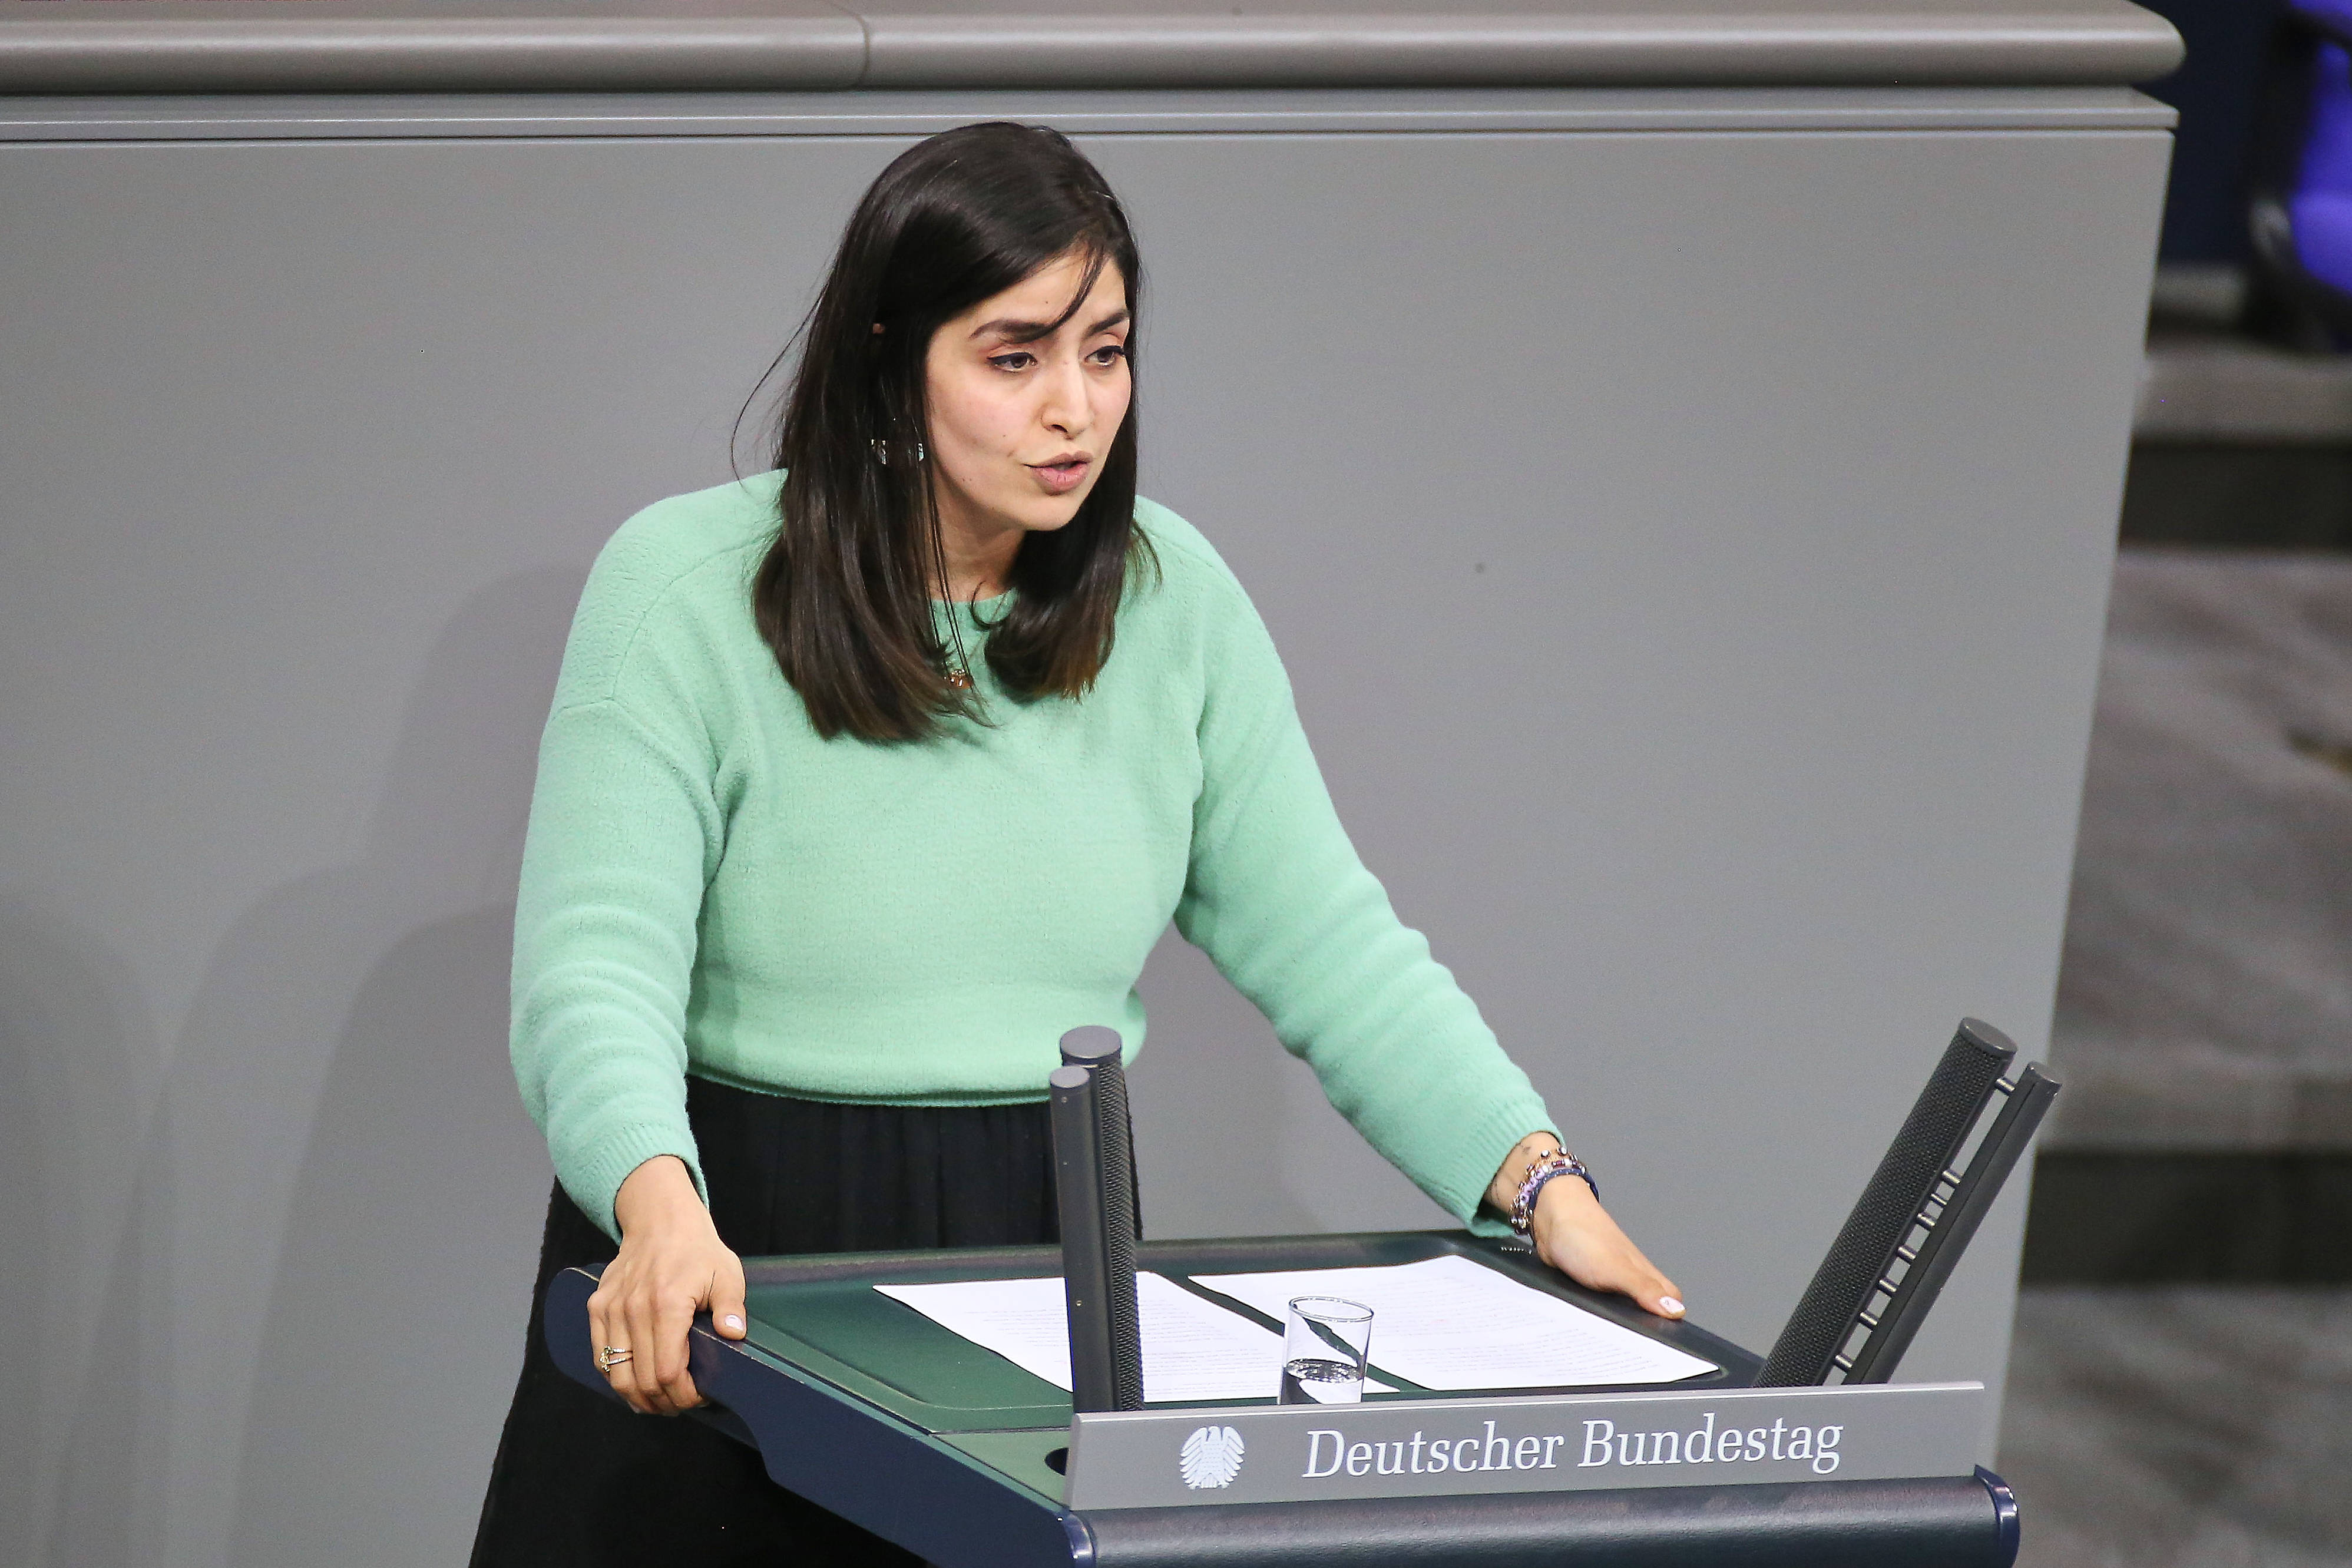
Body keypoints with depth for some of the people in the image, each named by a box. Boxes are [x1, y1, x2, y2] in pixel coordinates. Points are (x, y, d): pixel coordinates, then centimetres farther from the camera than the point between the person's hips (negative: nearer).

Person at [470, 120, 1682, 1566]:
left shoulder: (1174, 599, 2)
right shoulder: (687, 586, -10)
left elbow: (1328, 946, 1)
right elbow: (599, 962, -20)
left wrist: (1539, 1178, -13)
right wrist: (658, 1208, -40)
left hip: (1053, 1246, 3)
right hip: (740, 1258, -3)